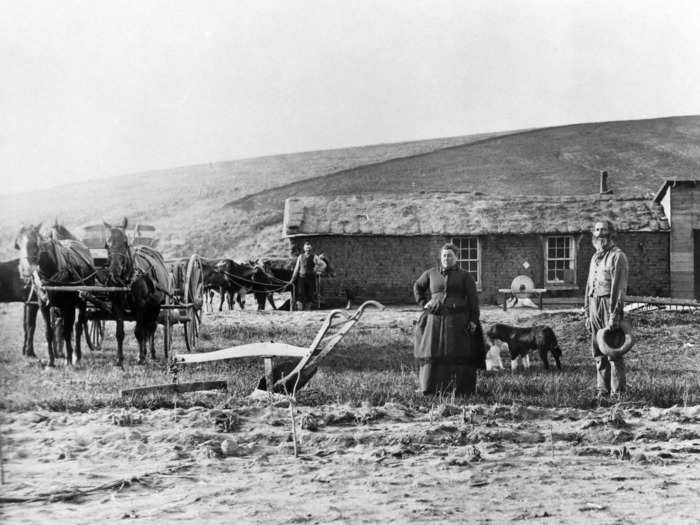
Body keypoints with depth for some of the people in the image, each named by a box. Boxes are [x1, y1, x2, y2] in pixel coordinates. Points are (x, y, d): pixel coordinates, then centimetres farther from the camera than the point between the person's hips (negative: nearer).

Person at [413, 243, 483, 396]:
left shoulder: (464, 276, 3)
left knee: (458, 355, -6)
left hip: (458, 321, -2)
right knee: (433, 354, 1)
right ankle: (431, 388, 6)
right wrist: (423, 303, 10)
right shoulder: (431, 273, 9)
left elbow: (473, 299, 0)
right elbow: (418, 286, 25)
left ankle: (461, 389, -2)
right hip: (435, 320, 2)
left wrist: (473, 320, -8)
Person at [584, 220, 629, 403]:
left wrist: (614, 315, -20)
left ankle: (617, 393, -3)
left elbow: (619, 287, -13)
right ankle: (602, 391, 15)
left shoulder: (617, 256, -6)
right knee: (598, 352, 9)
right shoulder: (595, 257, 19)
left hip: (609, 305, -8)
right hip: (595, 306, 8)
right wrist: (587, 314, 17)